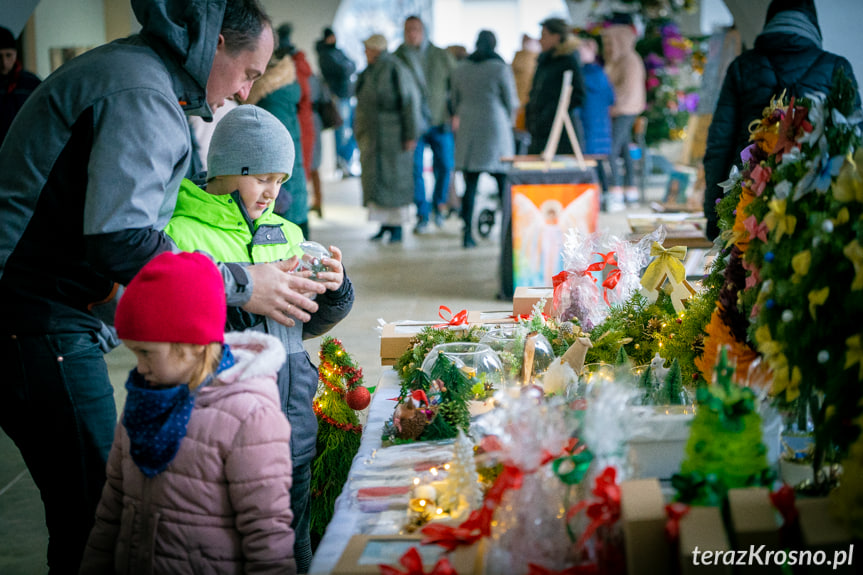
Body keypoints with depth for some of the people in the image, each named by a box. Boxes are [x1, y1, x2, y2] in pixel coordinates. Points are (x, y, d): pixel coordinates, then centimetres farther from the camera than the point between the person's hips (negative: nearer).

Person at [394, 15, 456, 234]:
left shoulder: (441, 56, 8)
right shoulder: (397, 58, 3)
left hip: (440, 121, 1)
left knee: (445, 165, 1)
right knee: (415, 169, -5)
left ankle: (439, 203, 27)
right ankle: (422, 216, 3)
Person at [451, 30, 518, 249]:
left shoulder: (460, 70, 7)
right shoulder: (500, 68, -4)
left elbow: (455, 102, 15)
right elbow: (512, 101, 0)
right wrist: (507, 122, 18)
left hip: (468, 132, 3)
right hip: (495, 129, -3)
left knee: (470, 185, 3)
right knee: (503, 182, 4)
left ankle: (467, 233, -1)